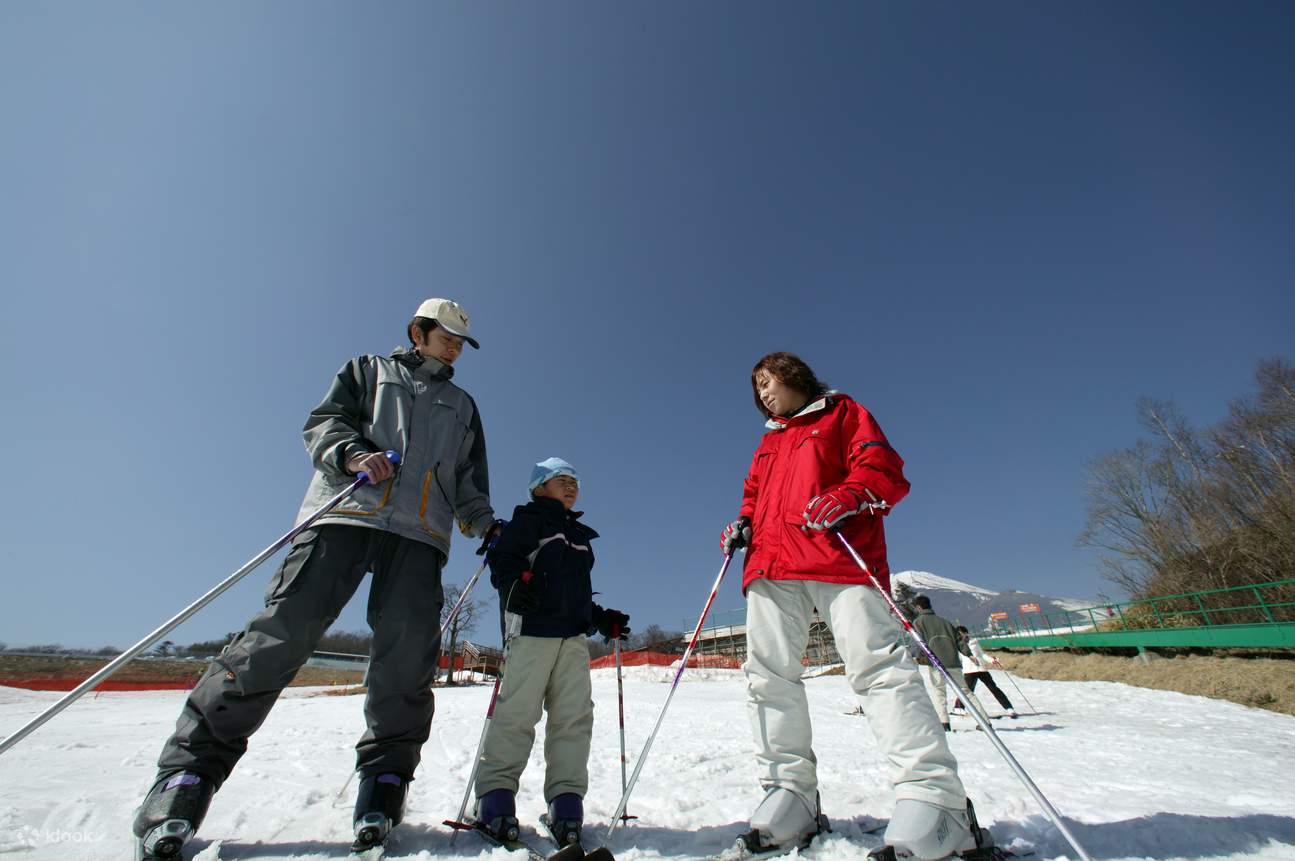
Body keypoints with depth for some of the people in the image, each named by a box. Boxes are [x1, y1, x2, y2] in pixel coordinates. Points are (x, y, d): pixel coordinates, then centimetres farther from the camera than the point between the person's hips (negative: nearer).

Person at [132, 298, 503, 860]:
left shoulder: (463, 407, 28)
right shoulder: (366, 371, 22)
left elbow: (469, 485, 24)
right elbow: (323, 424, 8)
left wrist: (486, 525, 8)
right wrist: (352, 453, -13)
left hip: (421, 533, 2)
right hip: (344, 513, -2)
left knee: (409, 648, -11)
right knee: (286, 627, -12)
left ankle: (384, 776, 0)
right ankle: (193, 764, 0)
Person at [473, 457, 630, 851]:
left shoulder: (580, 535, 28)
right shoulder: (527, 520, 9)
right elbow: (501, 559, -4)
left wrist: (603, 620, 19)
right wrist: (515, 582, -25)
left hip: (574, 634, 6)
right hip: (532, 626, -6)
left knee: (574, 715, 0)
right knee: (518, 711, -9)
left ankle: (566, 797, 5)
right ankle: (495, 793, 2)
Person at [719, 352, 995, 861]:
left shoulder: (841, 412, 14)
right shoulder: (768, 442, 31)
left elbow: (885, 471, 2)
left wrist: (850, 495, -18)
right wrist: (743, 524, 8)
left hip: (837, 555, -5)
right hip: (771, 563, 6)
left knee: (876, 662, -16)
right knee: (768, 675, -2)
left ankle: (932, 797, -12)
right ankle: (791, 795, 6)